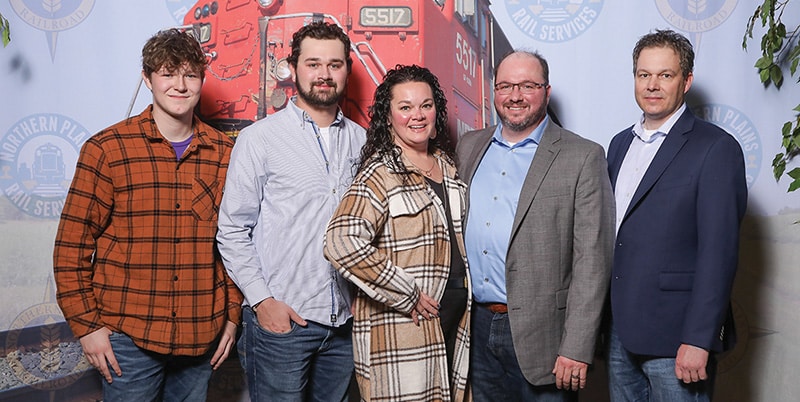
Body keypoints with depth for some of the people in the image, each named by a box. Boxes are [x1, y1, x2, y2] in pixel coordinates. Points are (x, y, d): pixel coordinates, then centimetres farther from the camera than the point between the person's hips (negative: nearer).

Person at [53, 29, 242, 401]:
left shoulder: (224, 153, 3)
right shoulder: (107, 149, -5)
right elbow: (72, 245, -3)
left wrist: (232, 314, 6)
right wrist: (86, 325, -5)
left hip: (202, 335, 3)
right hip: (128, 338, -2)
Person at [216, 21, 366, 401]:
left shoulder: (361, 141, 7)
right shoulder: (260, 138, -4)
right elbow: (232, 231, -4)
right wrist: (262, 300, -10)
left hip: (345, 320, 4)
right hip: (279, 318, -4)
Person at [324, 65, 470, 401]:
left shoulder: (446, 165, 9)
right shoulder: (382, 174, -14)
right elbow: (342, 244, -27)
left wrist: (462, 299, 9)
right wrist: (407, 296, -21)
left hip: (456, 312, 7)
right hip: (401, 325, -7)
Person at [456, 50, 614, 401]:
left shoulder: (583, 158, -7)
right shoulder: (469, 147, 8)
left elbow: (592, 259, -11)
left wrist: (576, 349, -15)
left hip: (541, 333, -4)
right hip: (476, 328, 4)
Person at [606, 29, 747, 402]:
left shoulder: (716, 148, -9)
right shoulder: (620, 144, 12)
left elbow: (719, 249, -15)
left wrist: (698, 340, -18)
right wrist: (604, 320, 11)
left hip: (675, 337, -6)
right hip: (620, 330, 6)